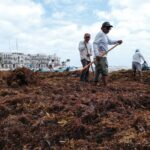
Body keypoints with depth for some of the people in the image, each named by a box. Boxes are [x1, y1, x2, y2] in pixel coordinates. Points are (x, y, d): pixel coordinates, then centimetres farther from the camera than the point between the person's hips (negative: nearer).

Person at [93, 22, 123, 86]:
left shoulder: (105, 35, 23)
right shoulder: (100, 34, -8)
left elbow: (110, 42, 31)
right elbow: (95, 43, -18)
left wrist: (117, 41, 12)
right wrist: (97, 54, -29)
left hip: (103, 56, 10)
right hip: (100, 56, -10)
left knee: (98, 72, 9)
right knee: (104, 71, -12)